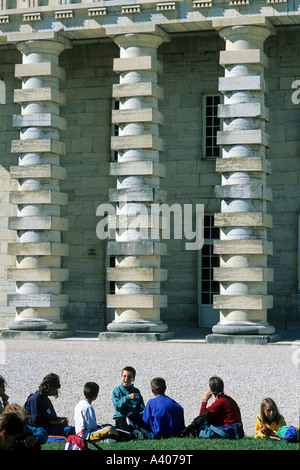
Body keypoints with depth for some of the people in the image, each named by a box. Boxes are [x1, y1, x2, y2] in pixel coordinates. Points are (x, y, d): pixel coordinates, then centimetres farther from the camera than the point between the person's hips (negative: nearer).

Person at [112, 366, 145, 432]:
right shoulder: (117, 391, 5)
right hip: (121, 417, -3)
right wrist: (128, 397, -22)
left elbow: (142, 408, 12)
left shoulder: (136, 391, 16)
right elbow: (117, 406, -11)